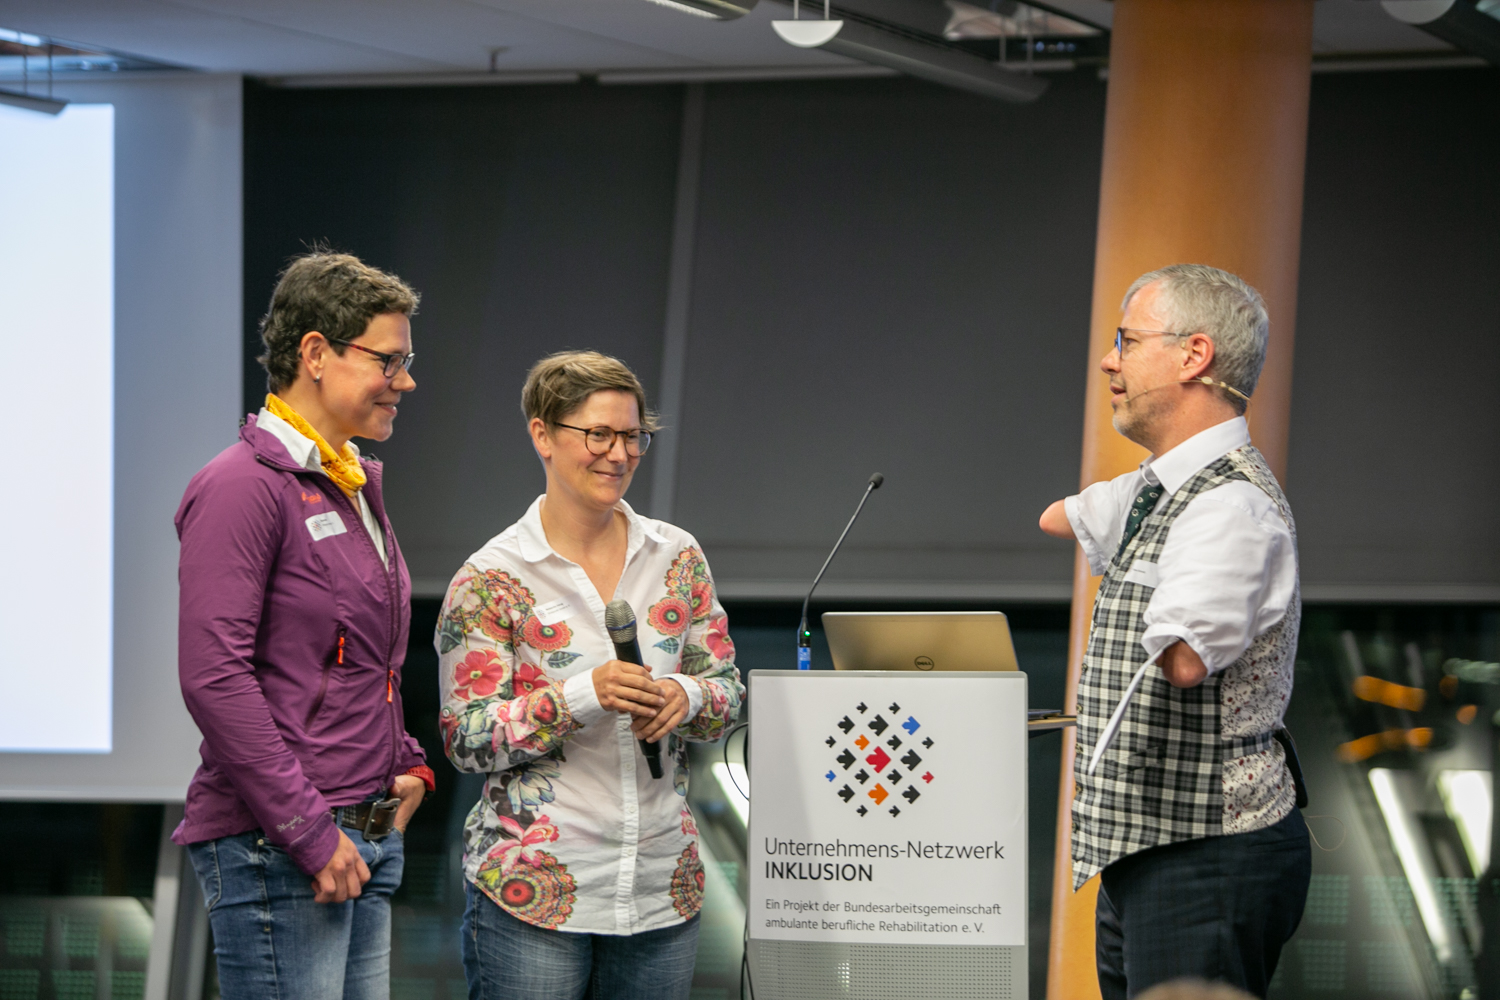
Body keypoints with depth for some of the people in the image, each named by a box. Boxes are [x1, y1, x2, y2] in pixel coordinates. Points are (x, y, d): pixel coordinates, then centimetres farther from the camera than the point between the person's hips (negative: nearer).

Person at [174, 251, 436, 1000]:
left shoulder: (355, 485, 17)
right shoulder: (245, 486, -12)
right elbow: (214, 677, -20)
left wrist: (405, 765, 15)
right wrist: (308, 832, -19)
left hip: (366, 841, 9)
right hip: (273, 851, -9)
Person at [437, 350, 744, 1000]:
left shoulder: (677, 557, 8)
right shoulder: (491, 579, -5)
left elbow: (727, 695, 12)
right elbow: (468, 742, -8)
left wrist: (688, 696, -11)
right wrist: (582, 697, -22)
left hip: (663, 888, 4)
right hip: (532, 892, -4)